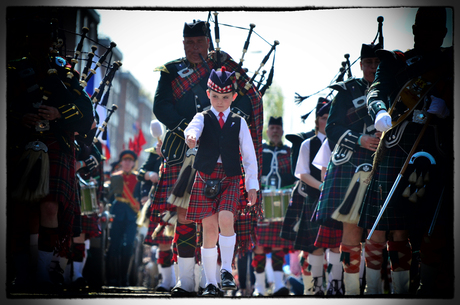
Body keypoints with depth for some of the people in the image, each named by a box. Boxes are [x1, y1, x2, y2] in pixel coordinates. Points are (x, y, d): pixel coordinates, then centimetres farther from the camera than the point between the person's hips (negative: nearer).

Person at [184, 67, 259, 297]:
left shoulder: (238, 123, 9)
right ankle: (211, 283, 7)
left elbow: (249, 155, 10)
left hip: (230, 179, 0)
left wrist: (252, 186, 5)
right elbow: (193, 128, -19)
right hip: (206, 177, 0)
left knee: (225, 220, -24)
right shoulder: (203, 118, 6)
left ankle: (227, 270, -11)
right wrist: (190, 135, -44)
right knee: (209, 228, -1)